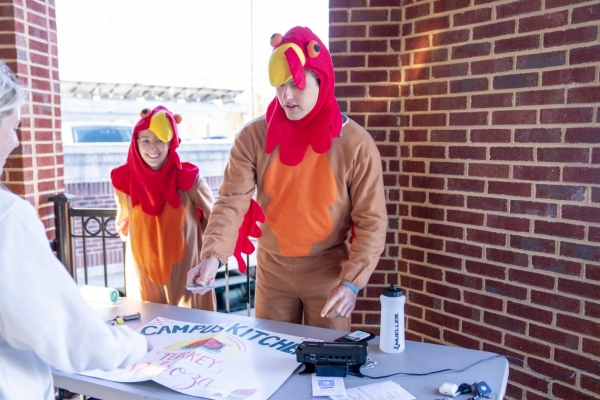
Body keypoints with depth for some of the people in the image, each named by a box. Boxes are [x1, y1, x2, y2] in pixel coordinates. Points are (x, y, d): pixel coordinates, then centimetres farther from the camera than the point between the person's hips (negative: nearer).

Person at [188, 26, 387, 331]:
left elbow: (371, 222, -12)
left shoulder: (356, 144, -14)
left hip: (328, 273, -1)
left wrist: (352, 282, -23)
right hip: (272, 271, 2)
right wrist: (213, 256, -29)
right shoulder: (254, 136, -9)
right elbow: (232, 201, -13)